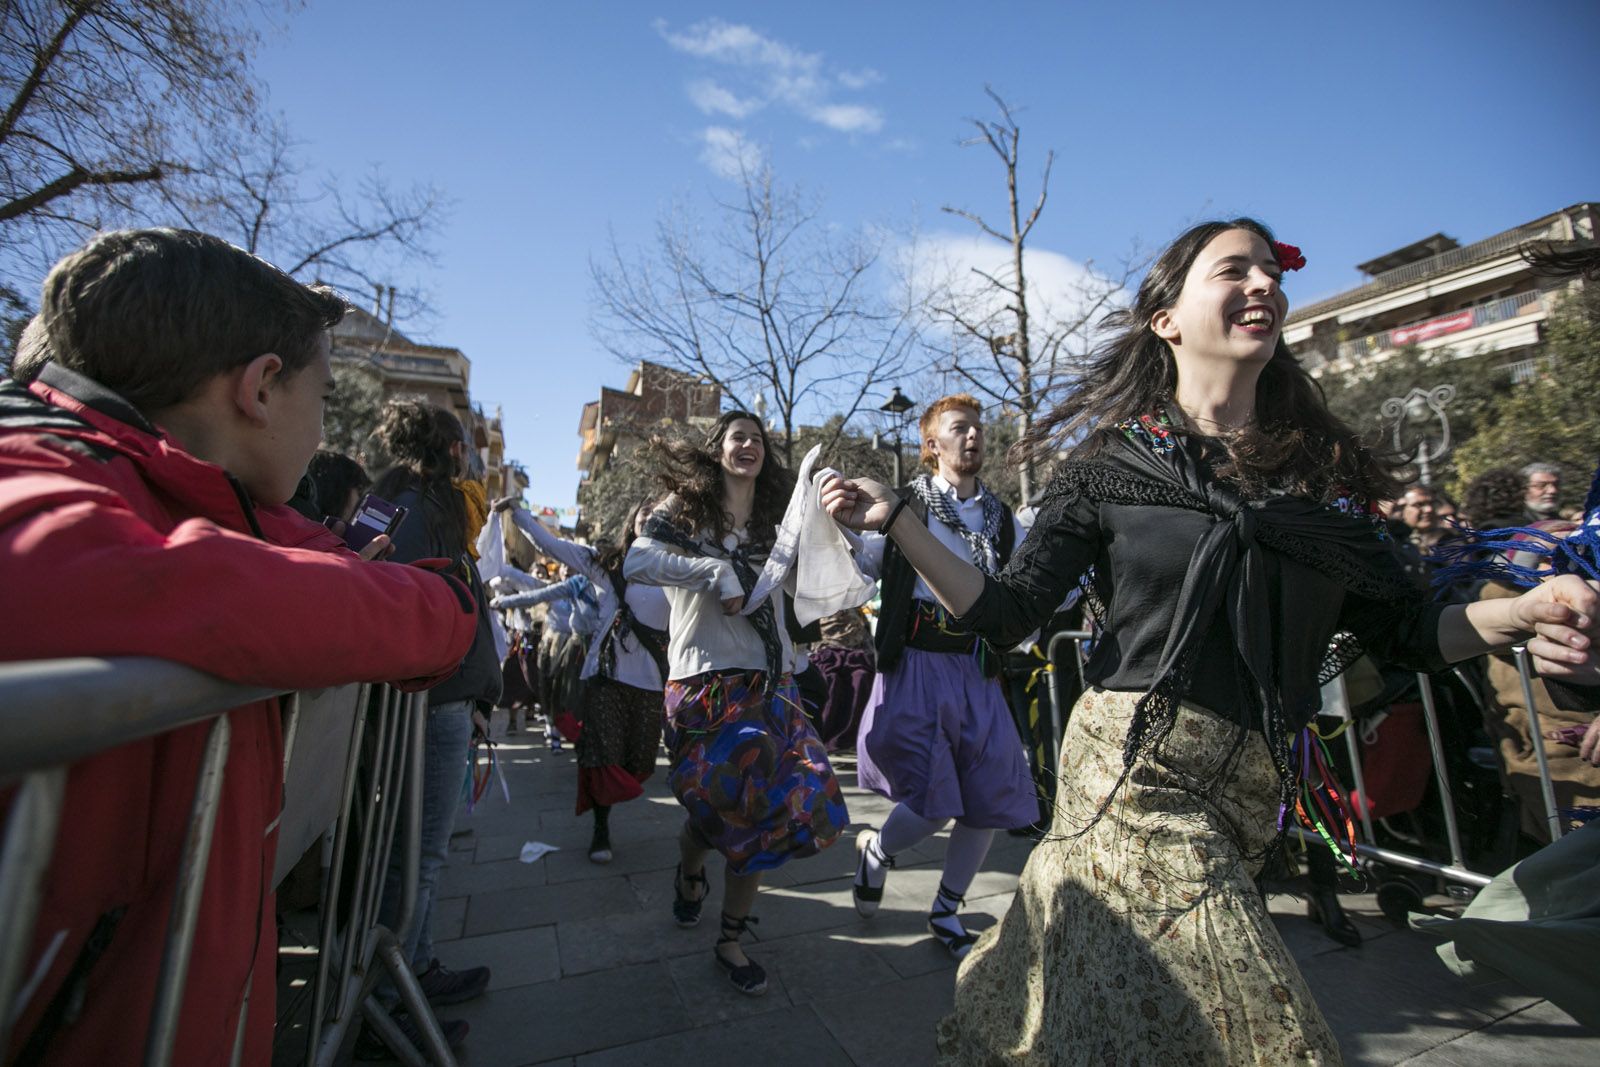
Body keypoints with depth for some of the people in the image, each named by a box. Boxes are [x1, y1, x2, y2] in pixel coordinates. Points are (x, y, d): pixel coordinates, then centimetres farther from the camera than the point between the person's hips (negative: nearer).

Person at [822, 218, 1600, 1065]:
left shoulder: (1323, 470, 9)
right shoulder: (1111, 466, -3)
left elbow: (1402, 630, 11)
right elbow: (1004, 615, -7)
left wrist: (1520, 614, -9)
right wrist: (895, 523, -15)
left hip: (1254, 791, 4)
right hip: (1140, 773, -4)